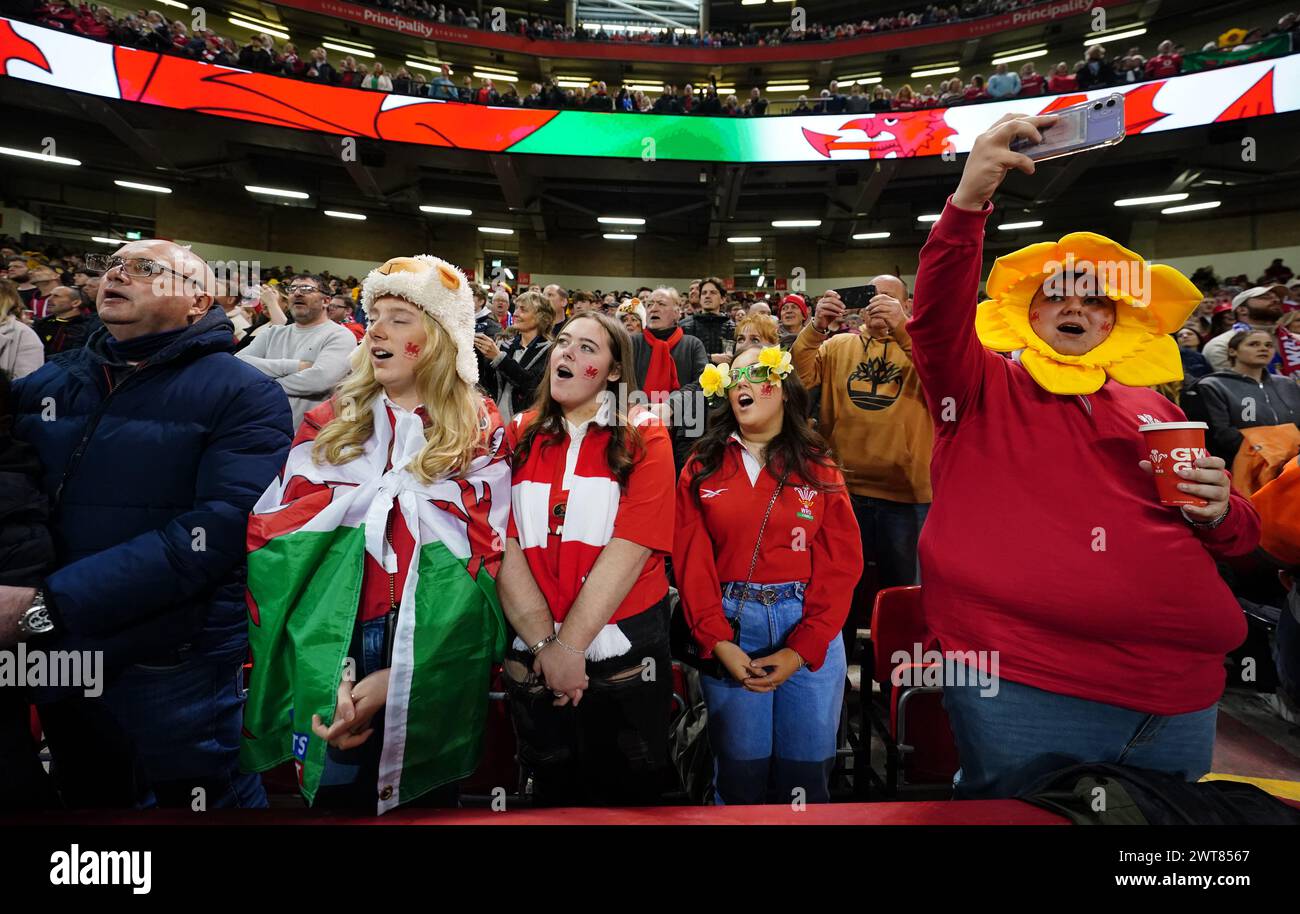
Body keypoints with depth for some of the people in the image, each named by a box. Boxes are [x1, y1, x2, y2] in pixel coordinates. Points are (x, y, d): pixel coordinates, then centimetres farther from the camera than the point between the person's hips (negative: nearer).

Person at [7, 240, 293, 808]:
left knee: (206, 795, 14)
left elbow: (220, 531, -22)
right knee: (88, 798, 25)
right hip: (58, 662, 5)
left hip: (178, 670, -5)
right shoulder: (45, 384, 8)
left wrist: (46, 606, -24)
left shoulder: (241, 395, -11)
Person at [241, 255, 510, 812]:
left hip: (433, 674, -1)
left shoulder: (480, 436, -3)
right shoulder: (329, 423, 3)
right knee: (334, 798, 17)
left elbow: (483, 562, -9)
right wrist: (330, 675, -11)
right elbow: (271, 538, -1)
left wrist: (398, 677, -17)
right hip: (330, 663, 2)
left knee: (426, 801, 17)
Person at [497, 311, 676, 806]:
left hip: (624, 655, -2)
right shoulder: (519, 436, 2)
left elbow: (630, 549, -16)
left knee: (626, 794, 17)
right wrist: (545, 644, -15)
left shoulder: (642, 439, -5)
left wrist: (570, 644, -19)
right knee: (552, 792, 22)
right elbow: (506, 548, -7)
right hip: (533, 657, 3)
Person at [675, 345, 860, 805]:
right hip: (728, 627, 0)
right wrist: (718, 642, -12)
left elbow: (839, 564, -3)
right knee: (741, 770, 8)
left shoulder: (818, 467, 3)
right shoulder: (702, 466, 5)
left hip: (807, 630, 0)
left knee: (804, 771, 9)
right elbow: (692, 561, -2)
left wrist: (801, 650, -11)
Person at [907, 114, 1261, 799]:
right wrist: (969, 200, -31)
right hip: (1020, 684, -5)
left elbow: (1237, 535, 22)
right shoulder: (983, 386, 2)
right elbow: (936, 315, -18)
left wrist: (1216, 511, -1)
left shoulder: (1151, 407, 15)